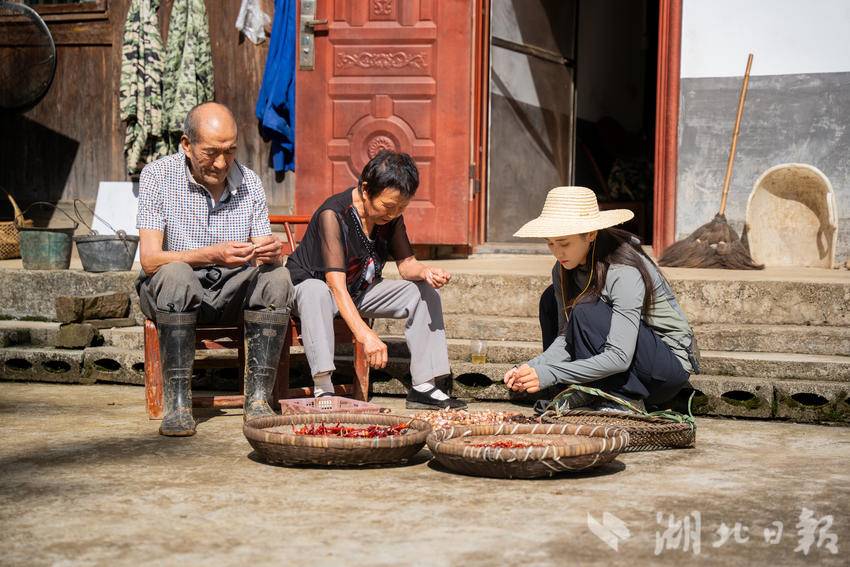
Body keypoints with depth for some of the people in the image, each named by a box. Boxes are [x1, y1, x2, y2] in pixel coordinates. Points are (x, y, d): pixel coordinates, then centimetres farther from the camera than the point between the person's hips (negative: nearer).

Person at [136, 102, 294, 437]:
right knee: (176, 275, -36)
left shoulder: (249, 183, 0)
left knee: (277, 278, -24)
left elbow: (262, 257, -1)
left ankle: (258, 399, -23)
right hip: (169, 294, -3)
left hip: (231, 293, 3)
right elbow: (150, 259, -20)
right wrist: (212, 255, -36)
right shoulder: (158, 176, -11)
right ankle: (177, 404, -32)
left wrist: (270, 254, -28)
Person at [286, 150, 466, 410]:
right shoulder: (333, 214, -30)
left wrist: (425, 272, -30)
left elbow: (406, 263, -4)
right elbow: (336, 284, -37)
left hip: (361, 292, 7)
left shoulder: (392, 216, -8)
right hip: (307, 284, -7)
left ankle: (424, 387, -9)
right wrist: (365, 335, -47)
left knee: (425, 293, -8)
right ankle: (322, 389, -43)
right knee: (316, 291, -41)